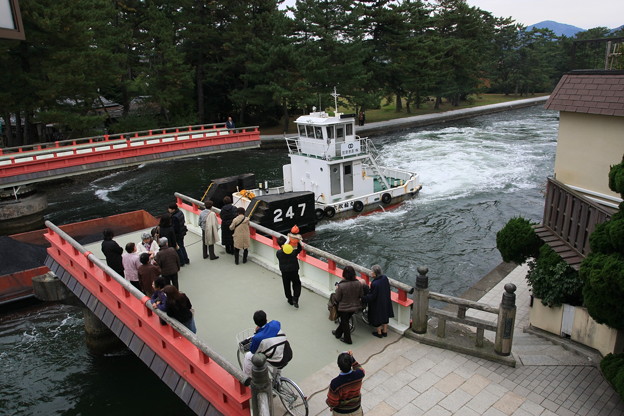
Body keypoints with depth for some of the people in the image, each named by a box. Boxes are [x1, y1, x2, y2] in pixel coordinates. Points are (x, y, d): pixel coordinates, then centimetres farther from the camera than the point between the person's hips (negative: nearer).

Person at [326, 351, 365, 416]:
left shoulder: (335, 383, -37)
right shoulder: (359, 375, -28)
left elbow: (332, 403, -22)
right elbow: (359, 367, -1)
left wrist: (327, 401, -1)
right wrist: (352, 358, -13)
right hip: (356, 410, 2)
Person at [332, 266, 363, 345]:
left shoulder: (341, 285, -29)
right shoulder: (358, 284, -17)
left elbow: (337, 299, -17)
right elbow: (360, 296, -3)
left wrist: (337, 290, -2)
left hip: (344, 308, -5)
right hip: (355, 307, 5)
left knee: (344, 322, 18)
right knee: (345, 320, 26)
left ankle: (347, 339, 30)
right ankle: (338, 333, 45)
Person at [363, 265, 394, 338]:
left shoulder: (375, 284, -34)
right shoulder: (385, 278, -12)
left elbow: (372, 296, -25)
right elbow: (387, 289, 3)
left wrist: (363, 297, -16)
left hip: (378, 303, -7)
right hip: (386, 301, 7)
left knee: (378, 317, 15)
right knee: (385, 315, 23)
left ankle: (379, 332, 33)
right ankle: (385, 331, 39)